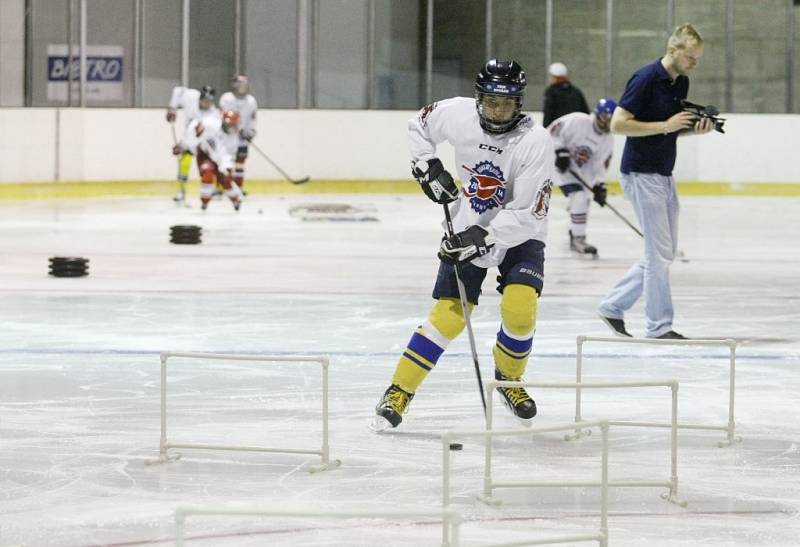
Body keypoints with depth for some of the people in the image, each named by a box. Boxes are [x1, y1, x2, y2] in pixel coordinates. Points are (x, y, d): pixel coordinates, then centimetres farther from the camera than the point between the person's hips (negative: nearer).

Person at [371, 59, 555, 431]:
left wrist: (483, 238, -31)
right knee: (449, 315, -10)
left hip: (518, 234, -1)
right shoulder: (459, 114, -15)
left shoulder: (535, 143, -25)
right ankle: (399, 392, 0)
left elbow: (527, 213, -26)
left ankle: (508, 377, 9)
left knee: (519, 308, -22)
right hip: (467, 231, 2)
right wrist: (427, 166, -4)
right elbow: (419, 125, 8)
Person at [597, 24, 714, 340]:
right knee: (660, 253, -6)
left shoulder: (681, 82, 10)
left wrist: (695, 128, 0)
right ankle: (658, 326, 1)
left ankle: (613, 306, 20)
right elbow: (618, 124, -20)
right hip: (641, 174, -9)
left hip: (664, 176, 9)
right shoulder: (646, 79, -16)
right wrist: (666, 125, -21)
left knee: (662, 254, 12)